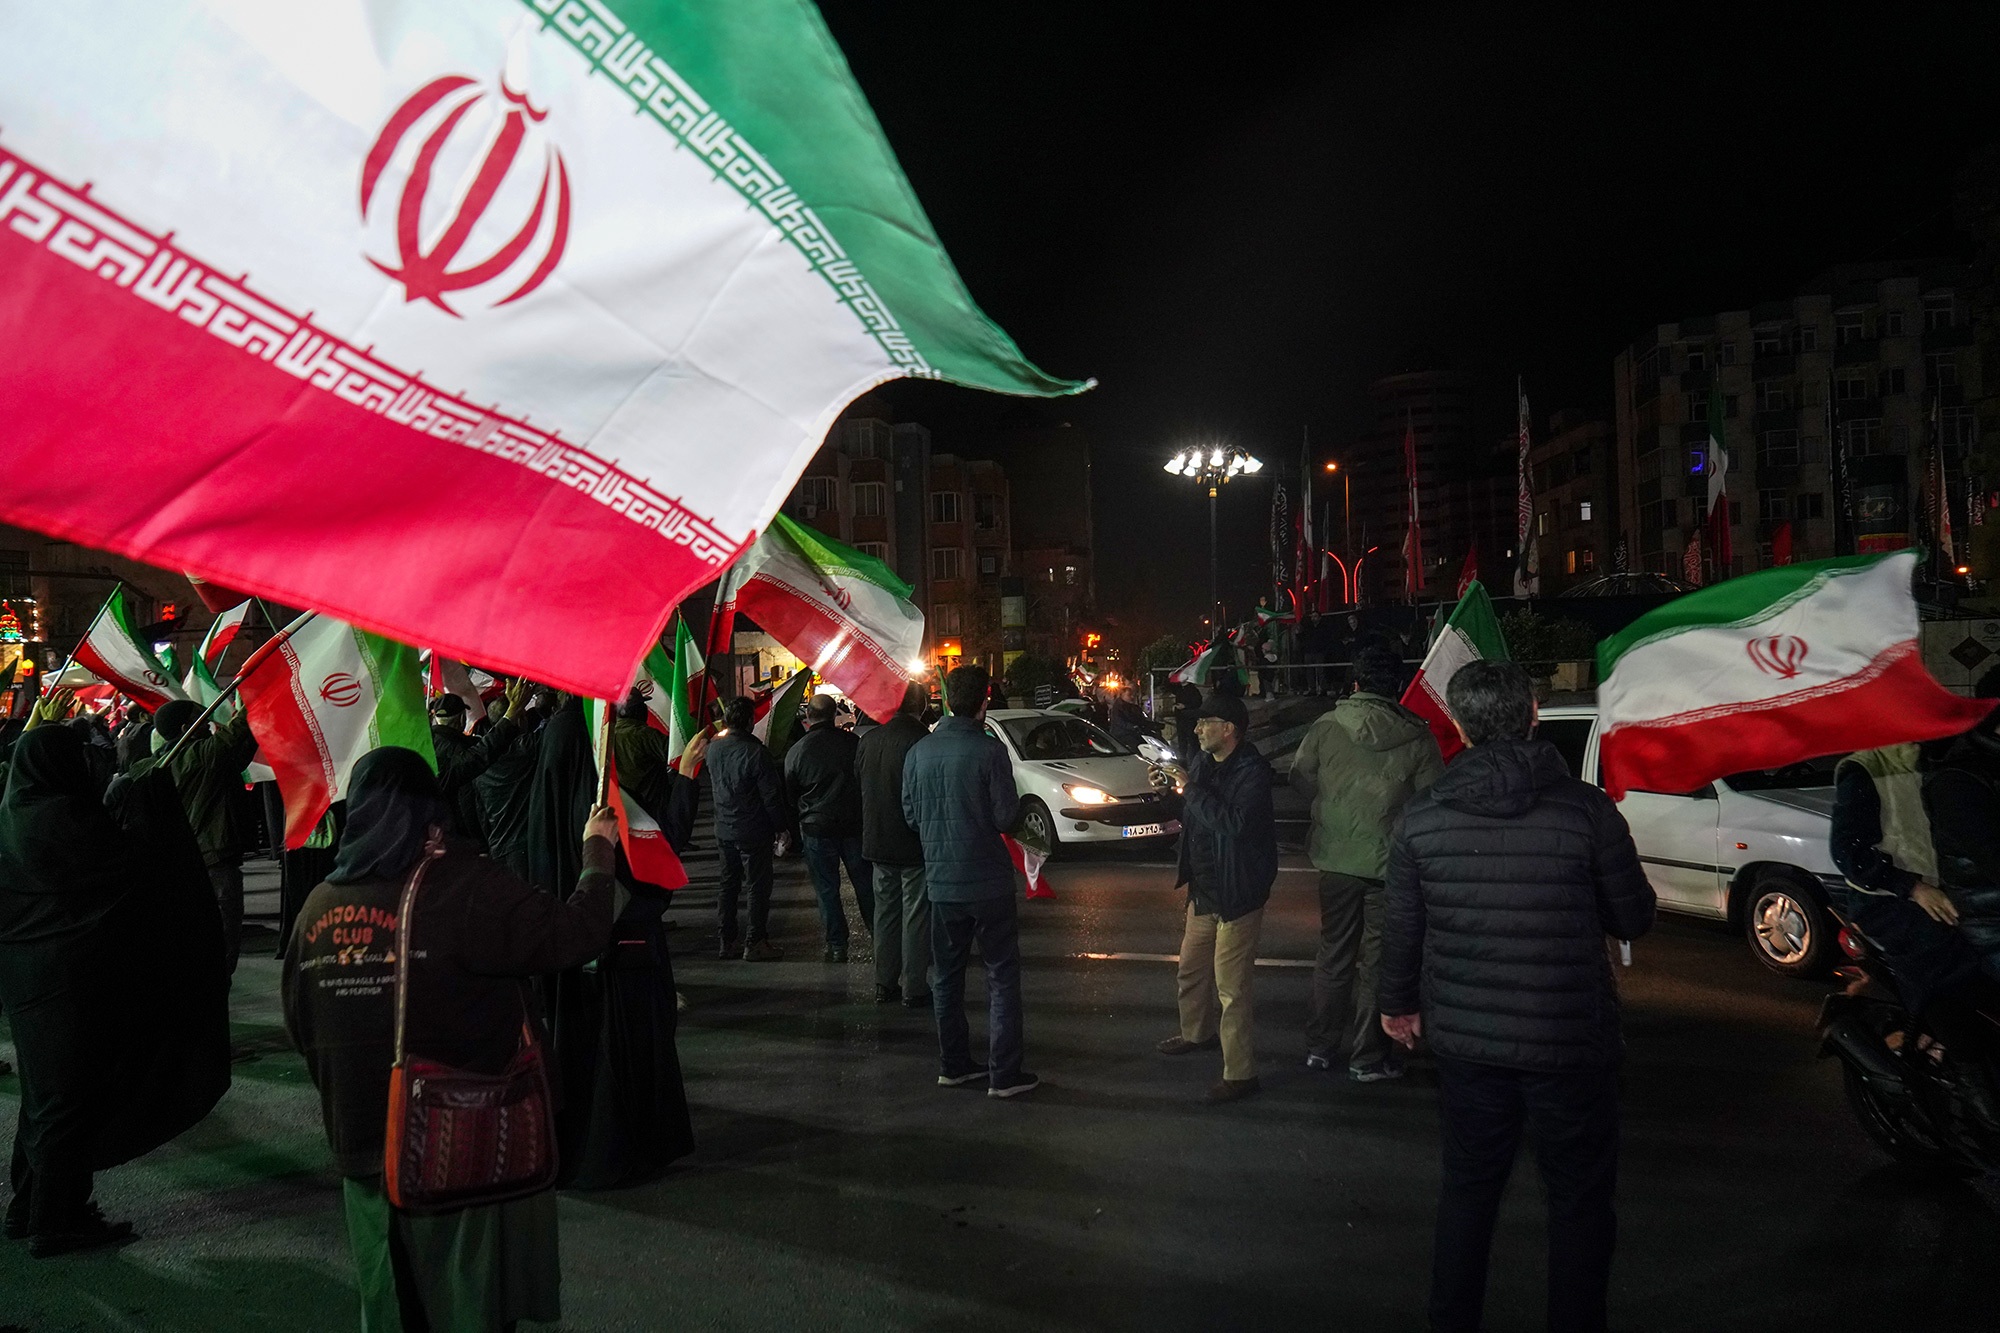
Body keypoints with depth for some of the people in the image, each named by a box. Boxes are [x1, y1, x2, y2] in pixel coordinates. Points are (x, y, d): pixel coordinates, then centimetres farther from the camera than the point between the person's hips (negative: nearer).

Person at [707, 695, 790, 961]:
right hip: (752, 830, -7)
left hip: (724, 828, 7)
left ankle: (725, 942, 21)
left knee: (728, 884, 16)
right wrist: (782, 825, -6)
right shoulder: (754, 751, -20)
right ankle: (755, 943, 7)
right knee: (759, 886, 3)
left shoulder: (714, 748, 1)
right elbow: (771, 794, -16)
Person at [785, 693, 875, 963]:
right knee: (865, 884, 14)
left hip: (817, 829, -1)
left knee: (826, 889, 9)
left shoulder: (796, 751, -10)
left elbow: (789, 796, 3)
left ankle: (837, 946, 13)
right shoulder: (853, 742, -8)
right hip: (854, 824, 2)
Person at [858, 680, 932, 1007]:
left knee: (885, 911, 16)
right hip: (915, 844, -6)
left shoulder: (868, 740, 0)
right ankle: (914, 989, 9)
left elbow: (860, 787, 9)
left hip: (878, 842, 6)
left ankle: (885, 984, 22)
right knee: (916, 915, 4)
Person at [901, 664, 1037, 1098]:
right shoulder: (989, 750, -16)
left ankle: (953, 1065, 24)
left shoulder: (919, 752, 0)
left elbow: (911, 813, 7)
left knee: (946, 974, 16)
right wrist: (1017, 810, 7)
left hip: (940, 879, 5)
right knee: (1002, 975, 4)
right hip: (987, 879, -5)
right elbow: (1007, 817, -15)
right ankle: (1003, 1074, 4)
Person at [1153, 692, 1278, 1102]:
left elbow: (1233, 823, -34)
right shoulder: (1204, 765, 6)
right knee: (1191, 969, 24)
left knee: (1231, 987, -5)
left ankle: (1240, 1072, 5)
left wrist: (1192, 789, -25)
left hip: (1238, 894, -9)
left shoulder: (1252, 771, -19)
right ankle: (1197, 1032, 47)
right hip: (1203, 890, 9)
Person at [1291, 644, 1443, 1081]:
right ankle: (1369, 1058, 14)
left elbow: (1299, 778, 2)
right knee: (1377, 961, 8)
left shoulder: (1326, 726, -6)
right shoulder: (1418, 738, -10)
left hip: (1336, 858, 2)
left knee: (1333, 952, 17)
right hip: (1389, 861, -2)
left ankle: (1320, 1047, 25)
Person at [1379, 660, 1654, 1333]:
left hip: (1464, 1039, 3)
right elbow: (1633, 919, -5)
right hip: (1570, 1043, -3)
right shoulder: (1587, 809, -15)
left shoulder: (1421, 815, -7)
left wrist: (1398, 1002, 17)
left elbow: (1402, 926, 1)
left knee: (1467, 1189, 19)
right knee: (1579, 1201, 14)